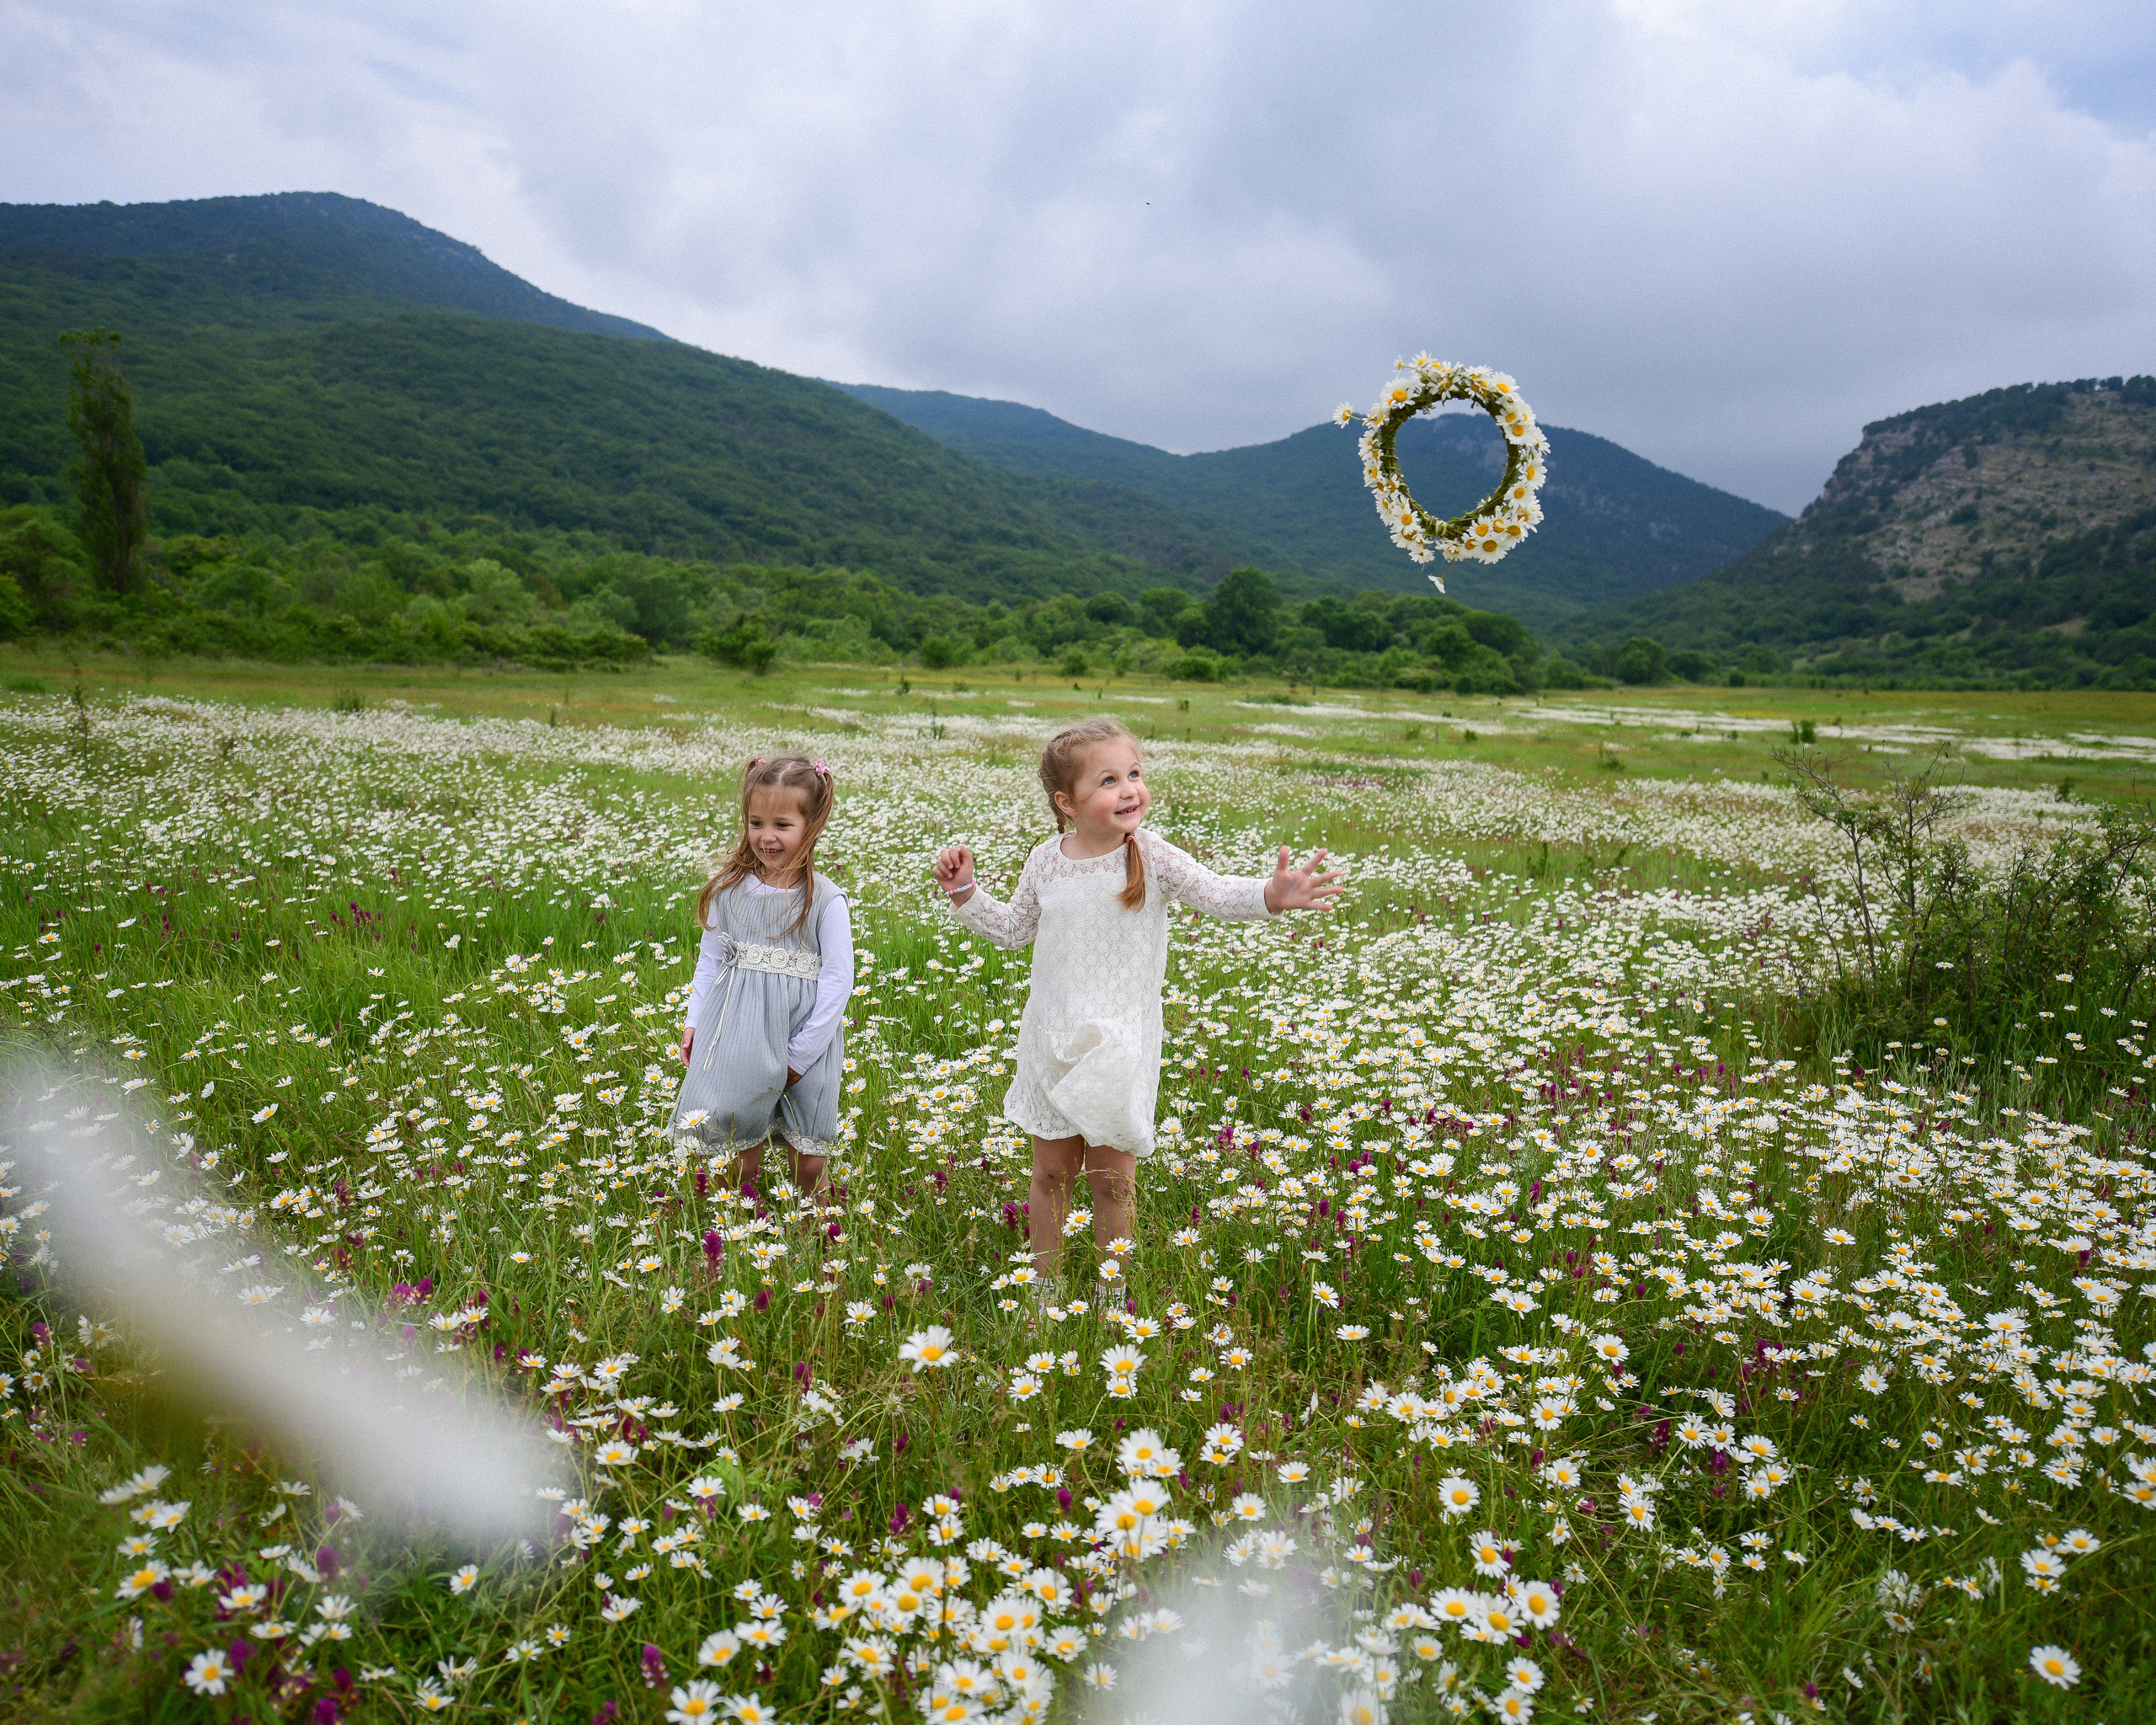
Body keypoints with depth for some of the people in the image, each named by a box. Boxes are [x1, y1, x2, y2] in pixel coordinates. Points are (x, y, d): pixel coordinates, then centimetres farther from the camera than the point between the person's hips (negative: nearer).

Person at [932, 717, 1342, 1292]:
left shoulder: (1152, 857, -13)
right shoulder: (1047, 862, -3)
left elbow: (1216, 894, -23)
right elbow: (1013, 929, 14)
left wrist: (1272, 894, -43)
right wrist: (965, 891, 4)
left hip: (1121, 1046, -2)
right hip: (1053, 1043, 3)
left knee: (1112, 1180, 8)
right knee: (1050, 1174, 14)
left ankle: (1112, 1287, 29)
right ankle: (1044, 1284, 33)